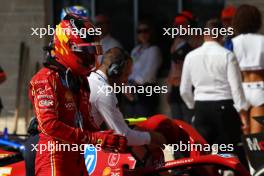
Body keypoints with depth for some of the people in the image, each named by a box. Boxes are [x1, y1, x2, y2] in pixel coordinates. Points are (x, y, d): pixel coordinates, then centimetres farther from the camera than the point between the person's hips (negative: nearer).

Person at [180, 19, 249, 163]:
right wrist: (243, 114, -8)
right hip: (225, 107, -3)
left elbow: (184, 90, 9)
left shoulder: (191, 56, 5)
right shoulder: (227, 55, -7)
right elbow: (236, 87, -11)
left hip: (201, 108, 3)